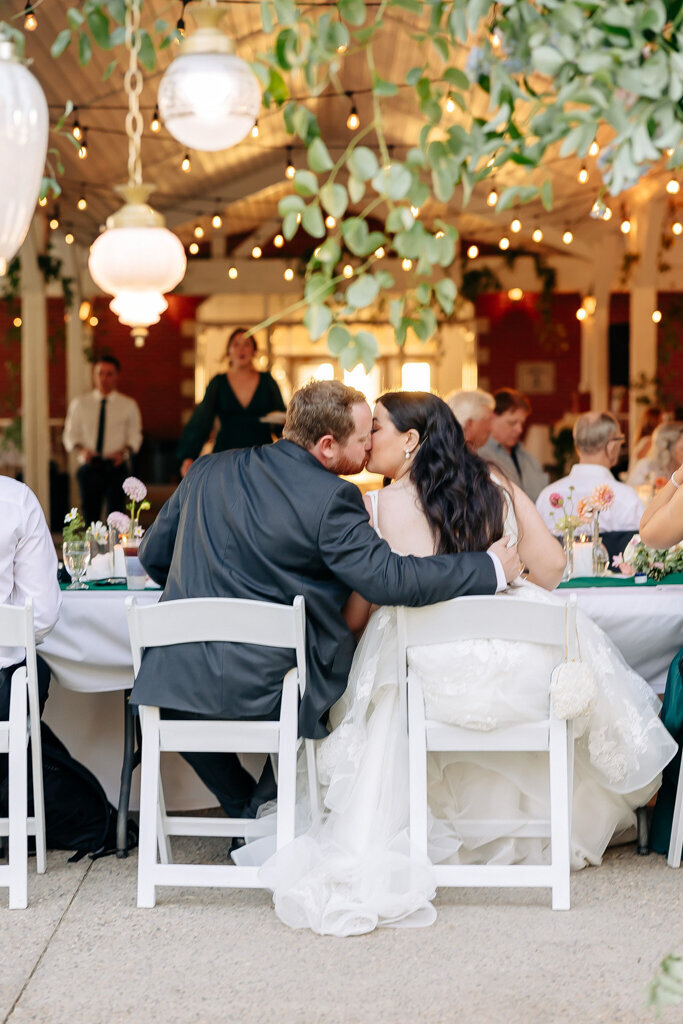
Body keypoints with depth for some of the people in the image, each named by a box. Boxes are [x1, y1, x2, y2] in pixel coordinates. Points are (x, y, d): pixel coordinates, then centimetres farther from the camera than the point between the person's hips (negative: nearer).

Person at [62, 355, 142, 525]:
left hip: (116, 467, -2)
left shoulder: (128, 405, 8)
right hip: (89, 467, 2)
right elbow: (70, 435, 13)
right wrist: (80, 449, -8)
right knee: (89, 516, 3)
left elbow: (135, 436, 8)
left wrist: (124, 452, -12)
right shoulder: (79, 404, 11)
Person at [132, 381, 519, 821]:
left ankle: (245, 810, 37)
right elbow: (389, 579, -18)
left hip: (180, 683, 4)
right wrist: (491, 568, -9)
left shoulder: (208, 470, 6)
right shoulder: (331, 497, -12)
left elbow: (153, 554, 15)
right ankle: (266, 808, 35)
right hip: (266, 693, -4)